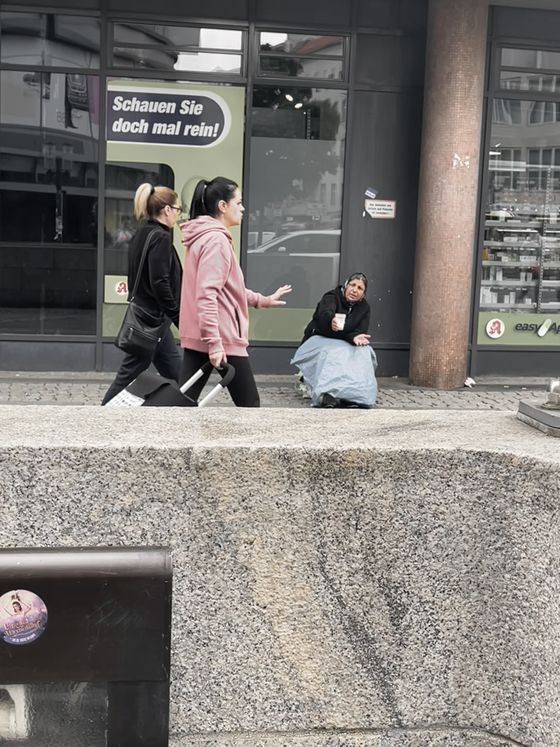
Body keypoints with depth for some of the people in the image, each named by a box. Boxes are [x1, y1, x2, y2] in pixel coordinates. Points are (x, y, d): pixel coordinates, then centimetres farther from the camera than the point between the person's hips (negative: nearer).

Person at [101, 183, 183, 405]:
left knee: (176, 376, 12)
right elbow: (160, 284, -22)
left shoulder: (142, 234, 14)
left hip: (141, 312, 10)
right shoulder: (160, 237, -15)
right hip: (152, 319, -10)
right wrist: (179, 318, -15)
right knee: (127, 377, -2)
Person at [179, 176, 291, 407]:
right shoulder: (216, 240, -15)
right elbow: (207, 295, -24)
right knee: (249, 404, 4)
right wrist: (214, 341, -28)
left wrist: (262, 300, 30)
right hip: (222, 338, -9)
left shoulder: (203, 237, 17)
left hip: (197, 338, 9)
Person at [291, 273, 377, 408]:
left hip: (345, 345, 4)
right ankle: (328, 395, -52)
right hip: (320, 340, -4)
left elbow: (361, 332, -7)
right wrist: (331, 320, -60)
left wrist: (356, 338, -34)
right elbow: (324, 314, -34)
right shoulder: (332, 297, -11)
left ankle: (356, 394, -38)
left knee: (363, 352, -25)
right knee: (332, 354, -36)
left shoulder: (364, 308, 5)